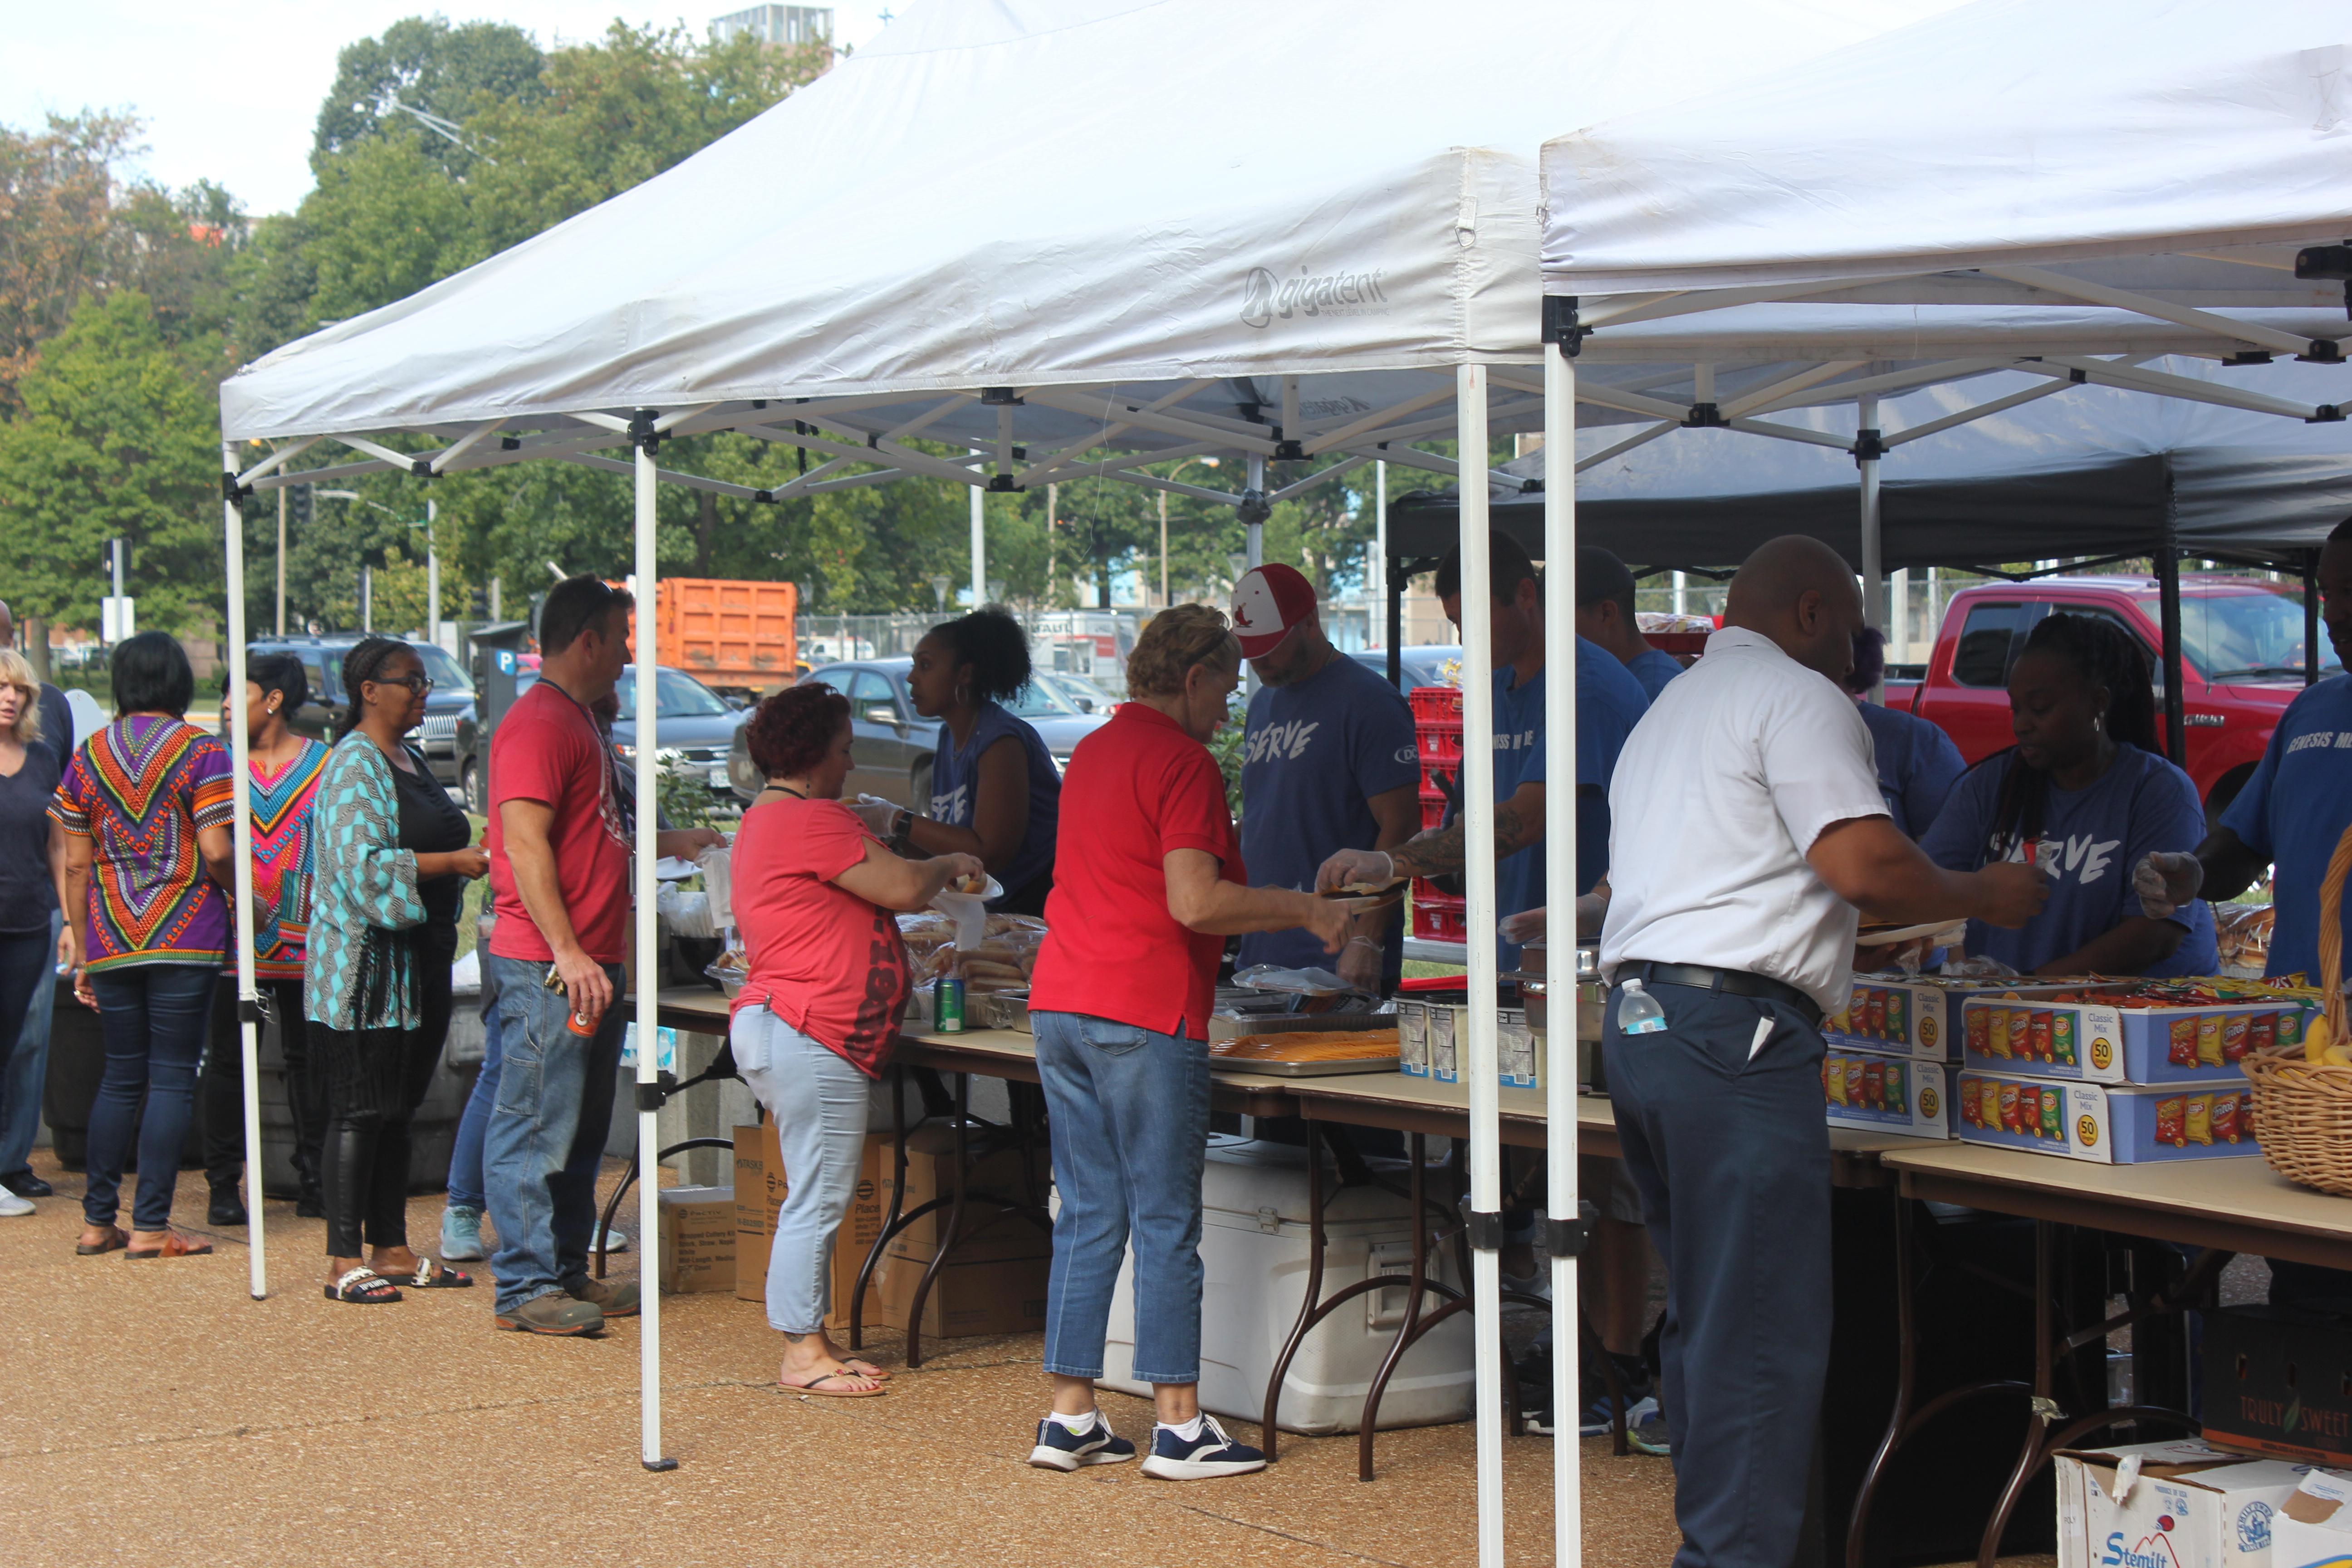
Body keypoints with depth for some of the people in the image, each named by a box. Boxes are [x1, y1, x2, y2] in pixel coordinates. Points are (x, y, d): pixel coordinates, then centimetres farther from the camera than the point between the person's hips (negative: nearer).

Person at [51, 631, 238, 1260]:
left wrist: (83, 951, 14)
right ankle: (150, 1226, -2)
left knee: (120, 1077, 14)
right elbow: (217, 853, -14)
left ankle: (98, 1221, 15)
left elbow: (75, 865, 8)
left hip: (111, 943, 4)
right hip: (184, 939, -4)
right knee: (172, 1079, 0)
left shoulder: (89, 754, 7)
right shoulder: (200, 751, -5)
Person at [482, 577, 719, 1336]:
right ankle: (525, 1287, -2)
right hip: (547, 966, -11)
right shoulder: (538, 722, -13)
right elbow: (525, 844, -20)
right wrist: (566, 952, -24)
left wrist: (668, 843, 27)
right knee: (536, 1129, -6)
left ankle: (569, 1271, 22)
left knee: (582, 1130, 15)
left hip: (590, 963, 11)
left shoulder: (579, 720, 21)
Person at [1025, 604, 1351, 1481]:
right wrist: (1303, 910, -9)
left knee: (1086, 1218, 11)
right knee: (1166, 1225, -2)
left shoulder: (1093, 751, 19)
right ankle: (1179, 1429, 2)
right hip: (1144, 1014, -8)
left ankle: (1069, 1419, 12)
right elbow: (1194, 902, -20)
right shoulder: (1181, 761, -10)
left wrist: (1276, 913, 31)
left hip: (1061, 1007, 8)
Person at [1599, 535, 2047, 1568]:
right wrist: (1985, 898, 2)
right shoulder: (1795, 698, -4)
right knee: (1764, 1336, -7)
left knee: (1703, 1317, 14)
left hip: (1635, 1018, 10)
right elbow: (1866, 867, -14)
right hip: (1734, 1026, -10)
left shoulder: (1669, 710, 26)